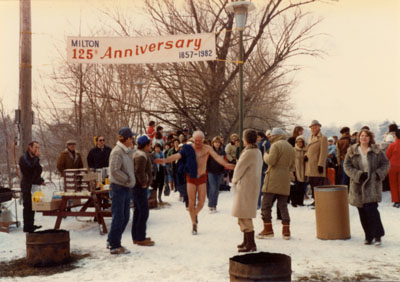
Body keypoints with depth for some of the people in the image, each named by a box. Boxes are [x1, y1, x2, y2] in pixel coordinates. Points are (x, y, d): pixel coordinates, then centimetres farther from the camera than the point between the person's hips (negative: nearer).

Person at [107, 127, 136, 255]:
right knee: (118, 217, -4)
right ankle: (114, 246, 3)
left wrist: (131, 181, 11)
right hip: (119, 187, -9)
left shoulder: (128, 151, 15)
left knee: (125, 217, 14)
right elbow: (114, 170, -24)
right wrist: (127, 180, -15)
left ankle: (112, 241, 25)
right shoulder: (117, 152, -16)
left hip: (126, 188, 9)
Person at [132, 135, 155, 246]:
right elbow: (139, 172, -28)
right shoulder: (141, 156, -18)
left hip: (138, 187, 11)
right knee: (143, 212, -6)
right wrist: (144, 183, -18)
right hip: (140, 187, -11)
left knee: (138, 211, 15)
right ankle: (140, 238, -2)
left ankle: (136, 237, 23)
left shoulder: (138, 154, 16)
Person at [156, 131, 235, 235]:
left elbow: (217, 157, -20)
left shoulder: (207, 148, -7)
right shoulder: (188, 148, -4)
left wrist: (226, 164, -38)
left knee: (201, 202, 2)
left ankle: (195, 214, 35)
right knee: (191, 201, 0)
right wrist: (164, 160, -26)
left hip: (202, 177, 0)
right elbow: (176, 156, -11)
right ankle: (194, 224, 14)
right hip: (191, 177, 0)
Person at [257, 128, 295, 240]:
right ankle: (286, 231, 7)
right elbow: (292, 167, 17)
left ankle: (268, 229, 2)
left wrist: (265, 155, 2)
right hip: (285, 181, 7)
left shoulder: (276, 145, -7)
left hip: (273, 180, -7)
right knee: (283, 206, 10)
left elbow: (270, 161, -16)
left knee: (266, 205, 1)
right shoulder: (291, 148, 16)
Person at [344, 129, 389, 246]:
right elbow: (347, 166, 0)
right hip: (358, 185, 2)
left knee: (371, 209, -13)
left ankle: (377, 236, 0)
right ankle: (368, 236, 17)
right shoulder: (352, 151, 4)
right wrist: (358, 175, -13)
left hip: (372, 185, -2)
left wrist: (378, 174, -10)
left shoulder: (377, 151, 3)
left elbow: (385, 164, 7)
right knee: (362, 212, 4)